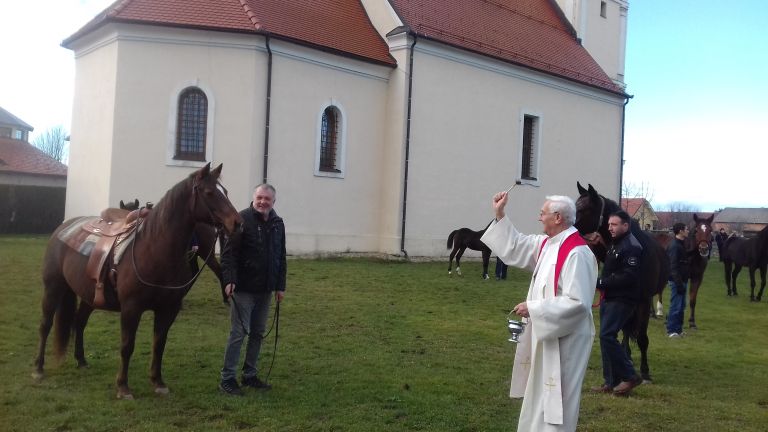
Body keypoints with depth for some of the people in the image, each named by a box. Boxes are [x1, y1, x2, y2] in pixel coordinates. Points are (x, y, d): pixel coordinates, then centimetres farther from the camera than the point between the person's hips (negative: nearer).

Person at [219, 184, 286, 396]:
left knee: (258, 333, 12)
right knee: (238, 332, -4)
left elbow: (281, 257, 13)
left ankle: (249, 375, 23)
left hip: (265, 290, 6)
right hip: (243, 288, -6)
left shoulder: (278, 224, 9)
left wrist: (280, 285, 10)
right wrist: (229, 280, -24)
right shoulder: (242, 219, -10)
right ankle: (227, 378, 6)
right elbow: (229, 253, -14)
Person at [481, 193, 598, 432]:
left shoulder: (576, 253, -24)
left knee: (555, 401, 2)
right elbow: (515, 246, 19)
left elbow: (577, 302, -28)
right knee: (540, 396, 21)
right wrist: (500, 215, 12)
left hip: (564, 340, -10)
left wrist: (533, 308, -23)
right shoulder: (547, 244, 5)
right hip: (546, 334, 10)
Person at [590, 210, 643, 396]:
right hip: (609, 298, 10)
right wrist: (601, 284, 7)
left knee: (607, 336, -15)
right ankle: (612, 382, 18)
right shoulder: (615, 244, 16)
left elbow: (628, 277, -24)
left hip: (622, 300, -10)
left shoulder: (632, 247, -15)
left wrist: (601, 283, -23)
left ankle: (629, 376, -3)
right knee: (607, 337, 10)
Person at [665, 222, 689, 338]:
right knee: (676, 306, -4)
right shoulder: (674, 246, -18)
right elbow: (674, 267, -22)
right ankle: (671, 330, 4)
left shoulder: (681, 244, 12)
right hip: (677, 281, -10)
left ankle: (678, 329, 23)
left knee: (681, 306, 15)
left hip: (682, 280, 10)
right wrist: (679, 283, -24)